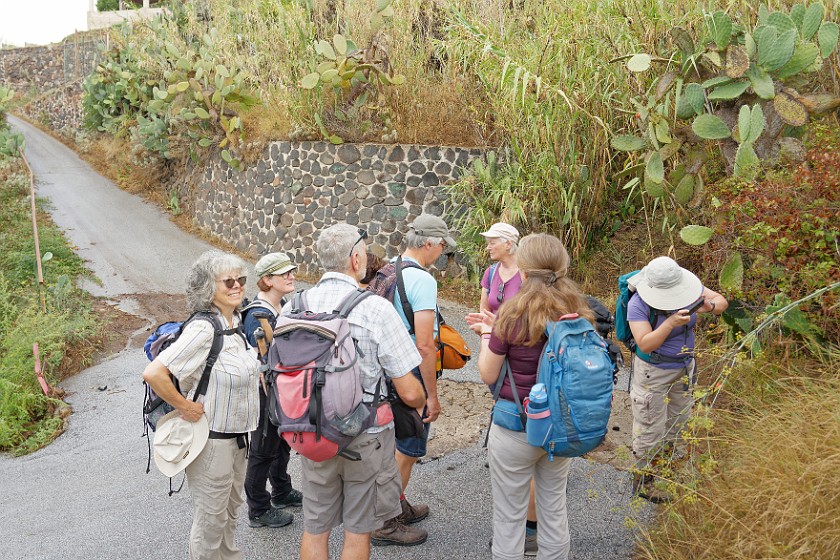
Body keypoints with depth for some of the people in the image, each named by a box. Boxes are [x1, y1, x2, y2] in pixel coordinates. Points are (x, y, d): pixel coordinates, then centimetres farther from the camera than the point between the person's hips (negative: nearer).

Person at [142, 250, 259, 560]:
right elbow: (153, 373, -33)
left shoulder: (235, 323, 2)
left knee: (231, 509, 25)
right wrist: (184, 407, -24)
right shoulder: (203, 329, -25)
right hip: (211, 439, -8)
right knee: (211, 518, 9)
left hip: (238, 436, 9)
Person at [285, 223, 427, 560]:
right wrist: (423, 402, 7)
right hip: (365, 438, -4)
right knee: (358, 532, 14)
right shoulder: (375, 308, -18)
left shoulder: (293, 307, -5)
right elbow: (409, 392, -16)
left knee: (315, 529, 19)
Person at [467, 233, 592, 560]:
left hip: (516, 427, -5)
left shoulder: (513, 315, -19)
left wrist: (487, 334, 5)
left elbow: (488, 375, -9)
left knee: (509, 515, 11)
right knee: (554, 508, 21)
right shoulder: (577, 313, -4)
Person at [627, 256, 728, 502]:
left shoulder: (687, 286, -11)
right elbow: (645, 344, -31)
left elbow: (722, 302, -6)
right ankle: (642, 479, 19)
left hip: (684, 367, 6)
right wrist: (671, 322, -41)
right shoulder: (638, 304, -26)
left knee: (677, 422, 21)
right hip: (653, 372, -6)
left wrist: (709, 306, -29)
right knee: (650, 428, 2)